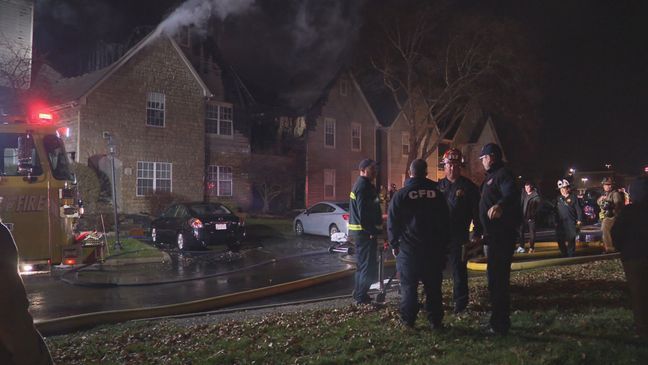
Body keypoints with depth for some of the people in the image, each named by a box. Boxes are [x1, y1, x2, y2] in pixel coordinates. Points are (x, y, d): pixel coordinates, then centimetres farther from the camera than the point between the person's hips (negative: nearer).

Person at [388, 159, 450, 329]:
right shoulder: (437, 194, 2)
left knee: (409, 286, 6)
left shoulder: (401, 195, -5)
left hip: (408, 249, -2)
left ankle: (408, 320, 9)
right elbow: (445, 222, 7)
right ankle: (435, 321, 12)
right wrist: (443, 244, 14)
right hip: (433, 249, 2)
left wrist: (394, 244, 7)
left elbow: (392, 223, -4)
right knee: (433, 287, 9)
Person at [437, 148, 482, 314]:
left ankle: (460, 301, 13)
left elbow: (476, 212, -1)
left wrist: (477, 234, -6)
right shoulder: (438, 186, 10)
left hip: (459, 236, -4)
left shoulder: (468, 186, 0)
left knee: (458, 269, 1)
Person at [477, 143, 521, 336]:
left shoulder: (503, 174, -13)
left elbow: (512, 194, -34)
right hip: (496, 234, 11)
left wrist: (500, 204, -55)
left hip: (502, 234, -11)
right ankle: (500, 321, 29)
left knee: (497, 278, -8)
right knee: (497, 276, 18)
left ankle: (500, 325, -2)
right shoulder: (492, 176, 19)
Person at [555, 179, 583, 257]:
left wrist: (579, 221, -9)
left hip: (571, 223, -5)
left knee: (571, 241, -2)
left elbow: (579, 210, -4)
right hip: (561, 224, 5)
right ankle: (564, 255, 20)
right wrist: (556, 222, 13)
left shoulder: (573, 197, -1)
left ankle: (571, 256, 6)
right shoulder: (559, 199, 14)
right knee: (560, 241, 5)